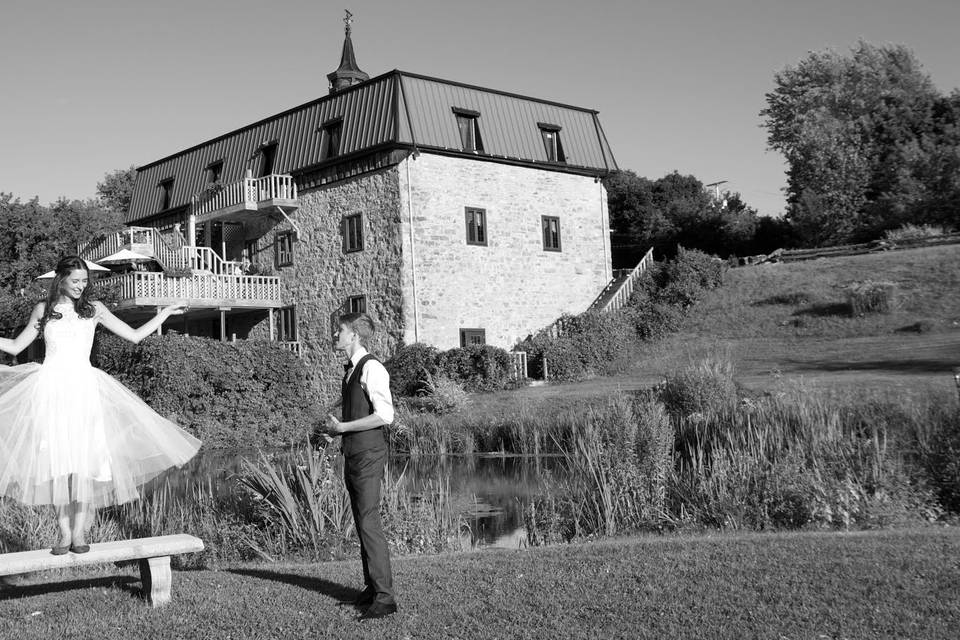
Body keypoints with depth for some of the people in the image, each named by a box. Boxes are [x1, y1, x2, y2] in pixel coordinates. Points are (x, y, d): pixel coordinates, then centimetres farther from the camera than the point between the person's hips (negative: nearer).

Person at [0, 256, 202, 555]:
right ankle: (64, 533, 0)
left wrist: (165, 313, 15)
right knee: (57, 459, -5)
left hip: (84, 387, 0)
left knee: (85, 458, -9)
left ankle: (79, 531, -4)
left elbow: (134, 335, 14)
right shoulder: (43, 310, 12)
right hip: (52, 386, 0)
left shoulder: (94, 309, 11)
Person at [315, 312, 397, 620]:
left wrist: (343, 427, -16)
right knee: (362, 524, 14)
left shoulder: (371, 368, -13)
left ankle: (385, 597, -4)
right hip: (352, 455, 9)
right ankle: (371, 588, 23)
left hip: (369, 456, -9)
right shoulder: (351, 370, 15)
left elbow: (384, 415, -20)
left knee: (370, 523, -9)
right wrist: (336, 430, 8)